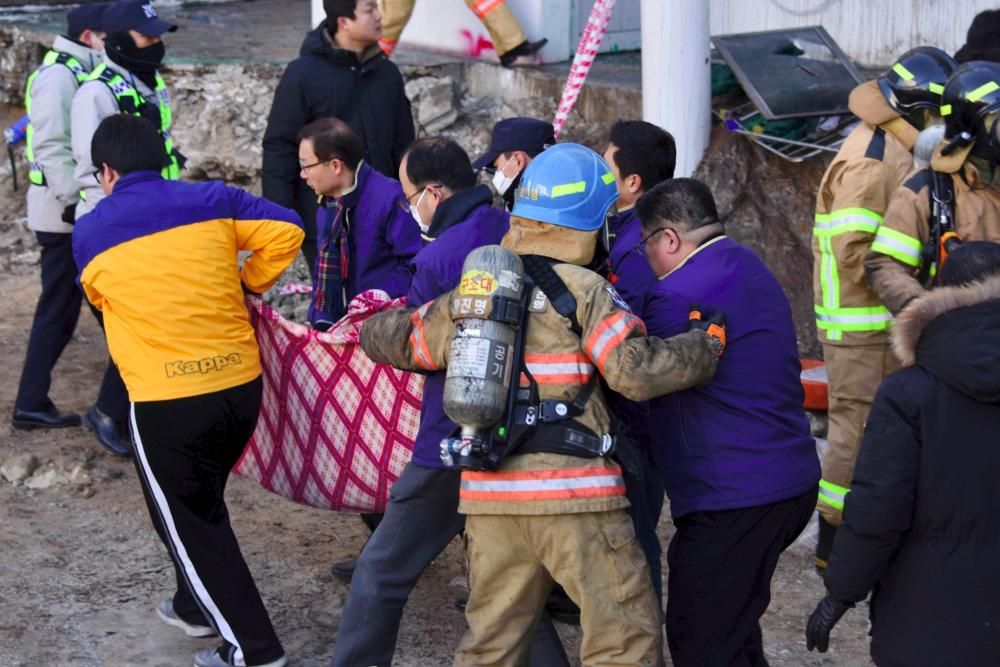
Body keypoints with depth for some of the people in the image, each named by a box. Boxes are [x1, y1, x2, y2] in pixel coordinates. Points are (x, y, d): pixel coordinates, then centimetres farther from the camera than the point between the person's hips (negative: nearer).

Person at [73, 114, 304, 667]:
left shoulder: (90, 233, 2)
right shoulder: (209, 200, 5)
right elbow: (286, 231, 2)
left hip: (166, 401, -4)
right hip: (243, 384, 4)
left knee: (182, 520, 11)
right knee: (203, 502, 26)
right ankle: (196, 606, 42)